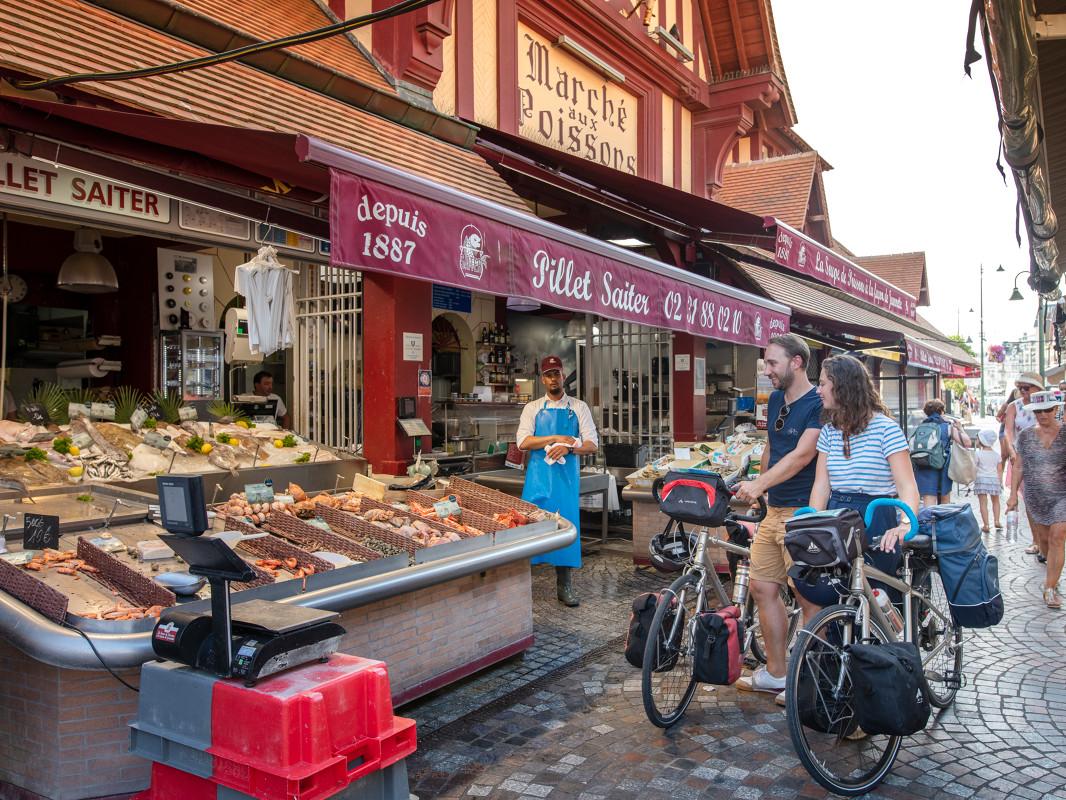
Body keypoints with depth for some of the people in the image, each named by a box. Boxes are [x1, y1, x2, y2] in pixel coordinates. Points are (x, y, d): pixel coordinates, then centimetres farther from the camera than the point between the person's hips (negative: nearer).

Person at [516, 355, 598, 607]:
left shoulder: (579, 408, 9)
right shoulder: (533, 408, 9)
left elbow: (592, 444, 2)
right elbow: (523, 442, -5)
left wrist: (567, 447, -16)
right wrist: (557, 438, -13)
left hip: (566, 477, 0)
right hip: (538, 475, 0)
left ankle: (564, 586, 13)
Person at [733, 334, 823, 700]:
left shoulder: (819, 404, -13)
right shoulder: (775, 400, 13)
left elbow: (803, 454, -23)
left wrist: (758, 485, -30)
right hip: (774, 509, 9)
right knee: (762, 587, 10)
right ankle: (775, 673, 22)